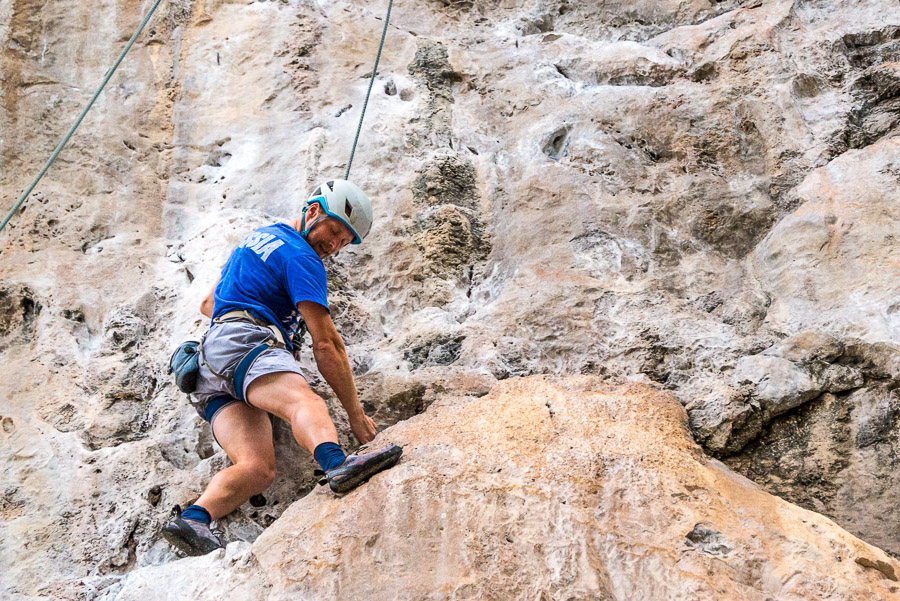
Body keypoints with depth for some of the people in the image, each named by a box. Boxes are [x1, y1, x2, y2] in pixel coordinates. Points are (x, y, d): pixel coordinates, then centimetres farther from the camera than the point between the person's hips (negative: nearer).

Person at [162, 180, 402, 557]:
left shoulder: (257, 238, 33)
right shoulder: (301, 257, 4)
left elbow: (208, 305, 44)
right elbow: (326, 343, -2)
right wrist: (355, 413, 2)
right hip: (244, 341, -9)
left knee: (258, 468, -14)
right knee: (303, 400, -39)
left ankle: (193, 519, -40)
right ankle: (338, 465, -70)